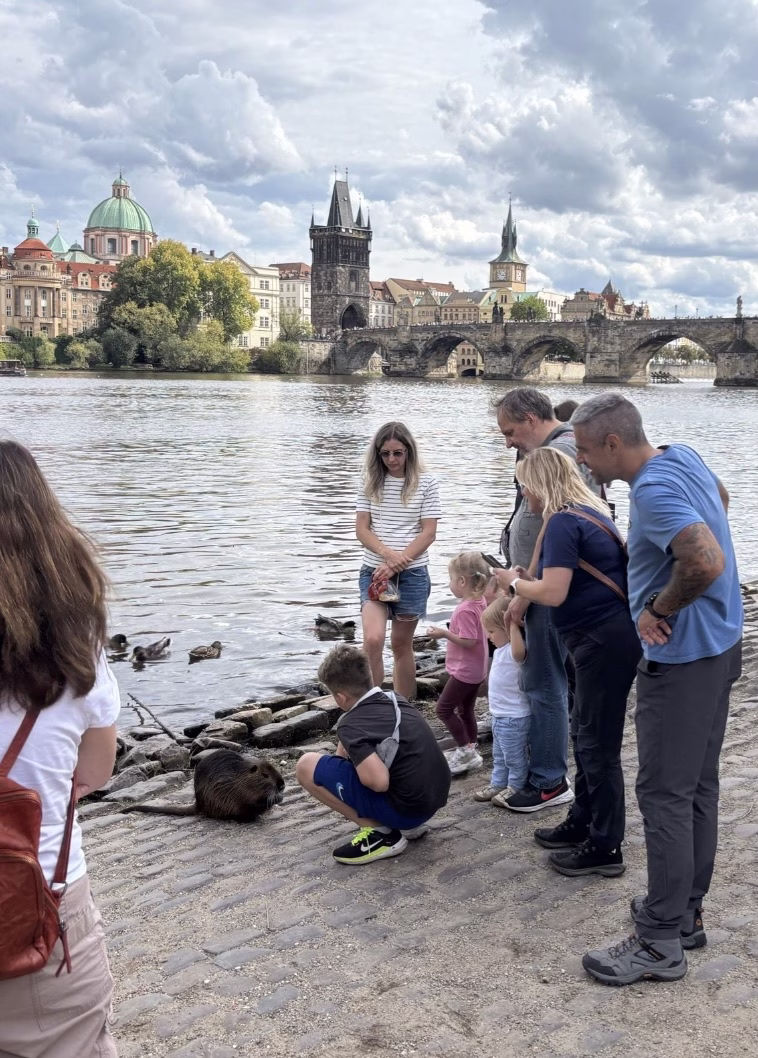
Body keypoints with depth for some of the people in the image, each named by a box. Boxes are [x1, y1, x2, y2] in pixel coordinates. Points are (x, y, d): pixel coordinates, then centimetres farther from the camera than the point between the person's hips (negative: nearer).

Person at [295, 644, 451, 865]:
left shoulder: (352, 725, -14)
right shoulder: (396, 700, 10)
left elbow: (379, 782, -27)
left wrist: (353, 764, -7)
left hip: (405, 808, -8)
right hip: (436, 800, 8)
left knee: (306, 766, -5)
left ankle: (381, 833, -3)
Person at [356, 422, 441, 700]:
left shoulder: (425, 483, -1)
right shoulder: (371, 481, 4)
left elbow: (428, 532, -5)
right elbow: (361, 529, 1)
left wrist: (396, 563, -14)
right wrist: (389, 554, -16)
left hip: (412, 573, -1)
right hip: (375, 570, 1)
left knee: (402, 644, 10)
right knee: (373, 640, -17)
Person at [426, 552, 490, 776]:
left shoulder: (465, 609, -25)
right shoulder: (480, 601, 4)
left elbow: (468, 641, -29)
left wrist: (445, 633, -22)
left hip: (464, 671, -10)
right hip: (476, 669, 10)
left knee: (444, 708, -2)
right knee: (466, 710, 18)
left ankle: (464, 750, 2)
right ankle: (470, 752, 24)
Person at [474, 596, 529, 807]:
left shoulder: (513, 651, -26)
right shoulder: (502, 649, 5)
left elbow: (519, 651, -51)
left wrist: (512, 624, -49)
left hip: (514, 718, -10)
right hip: (499, 715, 11)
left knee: (514, 758, 7)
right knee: (499, 756, 23)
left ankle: (515, 788, 20)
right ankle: (498, 783, 36)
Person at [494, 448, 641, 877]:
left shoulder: (563, 522, -15)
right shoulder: (588, 512, 15)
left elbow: (553, 593, -21)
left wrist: (514, 582, -3)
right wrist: (526, 583, 15)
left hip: (604, 640, -10)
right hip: (609, 635, 10)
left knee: (599, 744, -1)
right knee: (587, 736, 20)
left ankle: (605, 848, 10)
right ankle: (583, 823, 33)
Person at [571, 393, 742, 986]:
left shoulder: (654, 490, -22)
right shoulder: (682, 455, 7)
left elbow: (707, 562, -36)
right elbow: (720, 497, 29)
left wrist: (659, 610, -18)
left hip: (682, 659, -10)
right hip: (719, 646, 10)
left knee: (665, 796, -3)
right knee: (699, 788, 16)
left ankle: (661, 943, 5)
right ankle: (686, 913, 28)